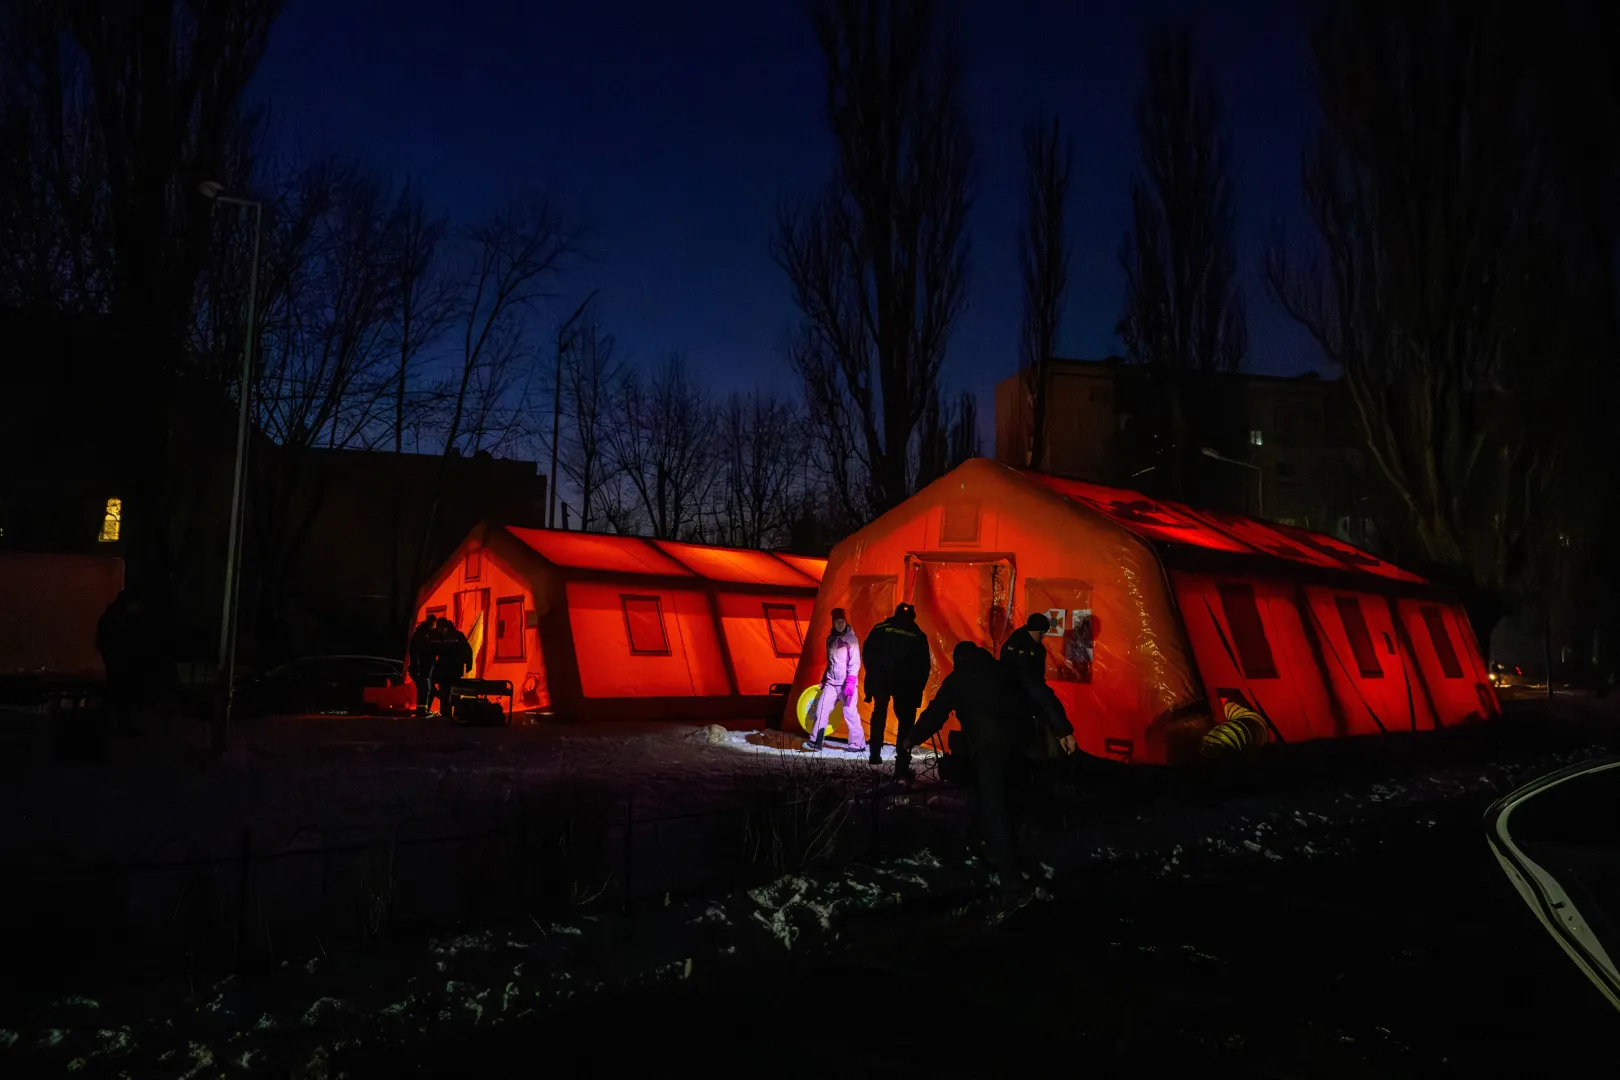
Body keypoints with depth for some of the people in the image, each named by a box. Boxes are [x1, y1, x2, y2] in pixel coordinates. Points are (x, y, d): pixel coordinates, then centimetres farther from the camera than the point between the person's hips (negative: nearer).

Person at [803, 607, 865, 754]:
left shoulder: (851, 639, -6)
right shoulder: (831, 639, 12)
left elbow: (855, 663, -11)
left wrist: (850, 682, -19)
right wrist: (824, 679, 19)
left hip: (845, 683, -6)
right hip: (831, 682, 6)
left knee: (850, 712, -5)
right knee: (821, 709, 0)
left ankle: (858, 744, 4)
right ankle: (815, 742, 6)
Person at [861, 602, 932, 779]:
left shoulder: (880, 629, 3)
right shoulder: (918, 636, 1)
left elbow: (867, 653, 4)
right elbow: (925, 665, 2)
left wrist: (872, 674, 15)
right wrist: (918, 688, 10)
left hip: (879, 679, 2)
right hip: (905, 683, -2)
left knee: (879, 713, 25)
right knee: (905, 720, 1)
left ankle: (875, 755, 26)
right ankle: (902, 765, -10)